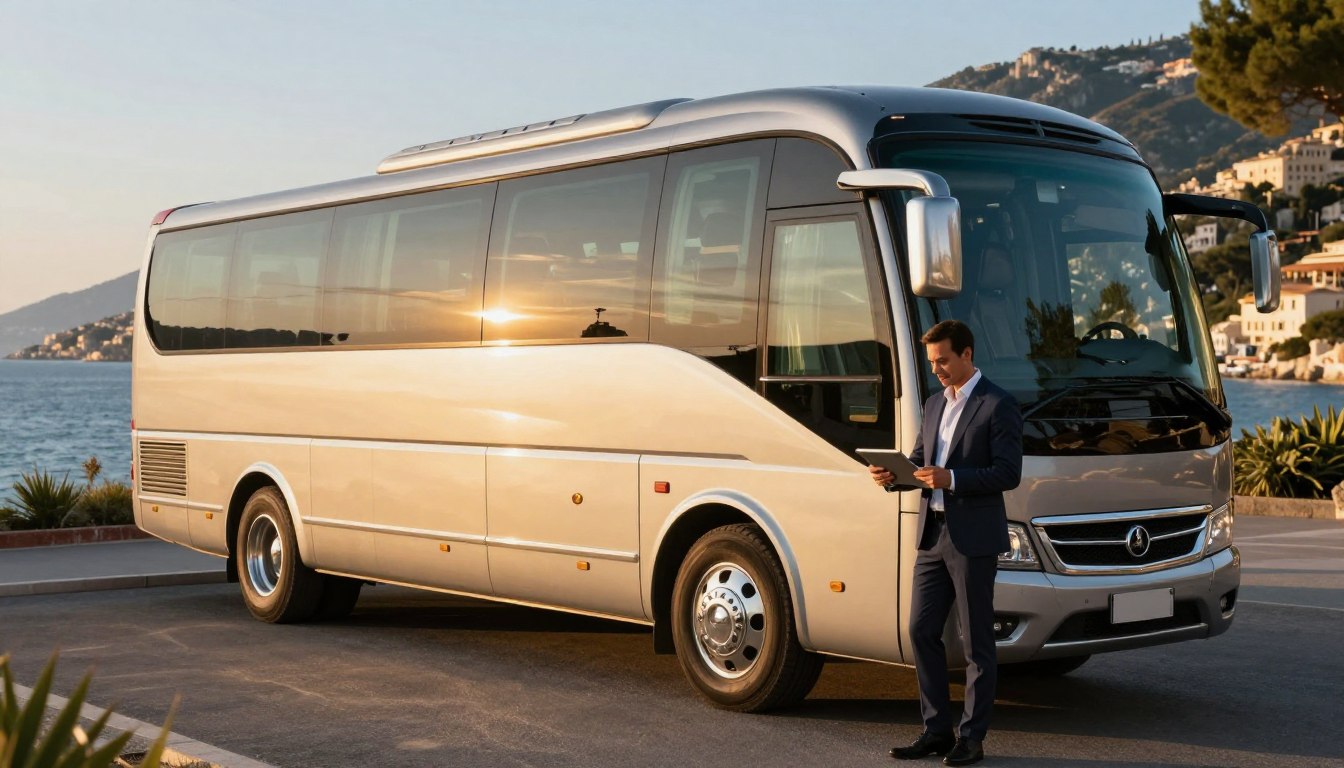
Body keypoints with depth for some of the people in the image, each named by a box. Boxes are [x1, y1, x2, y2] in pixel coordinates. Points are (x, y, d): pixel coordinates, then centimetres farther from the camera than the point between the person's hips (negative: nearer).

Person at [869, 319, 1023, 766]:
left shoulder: (998, 406, -8)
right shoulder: (934, 405, 15)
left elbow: (1008, 474, -15)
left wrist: (951, 478, -24)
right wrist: (893, 476, -3)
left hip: (974, 539, -7)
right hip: (932, 534, 8)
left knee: (976, 643, 2)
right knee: (922, 631, 8)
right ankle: (937, 730, 19)